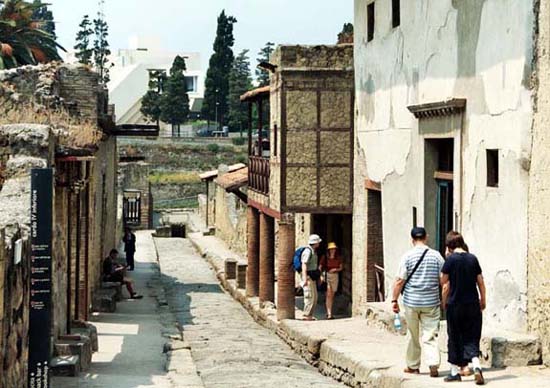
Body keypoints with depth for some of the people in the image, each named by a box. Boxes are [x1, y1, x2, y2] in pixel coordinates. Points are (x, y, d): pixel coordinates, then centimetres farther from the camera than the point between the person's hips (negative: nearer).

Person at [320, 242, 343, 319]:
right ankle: (329, 314, -19)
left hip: (335, 276, 4)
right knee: (328, 295, -14)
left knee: (332, 296, 10)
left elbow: (341, 268, 10)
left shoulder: (338, 258, 4)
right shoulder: (325, 258, -5)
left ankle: (329, 312, 23)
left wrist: (335, 269, -10)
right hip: (327, 276, -4)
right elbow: (320, 268, -4)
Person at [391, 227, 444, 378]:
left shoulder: (407, 256, -5)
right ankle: (433, 364, -15)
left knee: (414, 336, 13)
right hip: (431, 303, 1)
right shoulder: (436, 255, -1)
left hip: (412, 302, 0)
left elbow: (400, 281, -7)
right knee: (430, 335, 1)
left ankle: (413, 366, 23)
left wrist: (394, 300, 1)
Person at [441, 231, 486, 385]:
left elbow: (443, 282, -6)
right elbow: (480, 282, 7)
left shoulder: (451, 259, -9)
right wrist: (483, 300, 16)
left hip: (455, 304, -3)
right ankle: (476, 365, -14)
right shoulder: (473, 258, 2)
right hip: (472, 304, 3)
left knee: (455, 338, 9)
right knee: (471, 338, 7)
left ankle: (455, 371, 15)